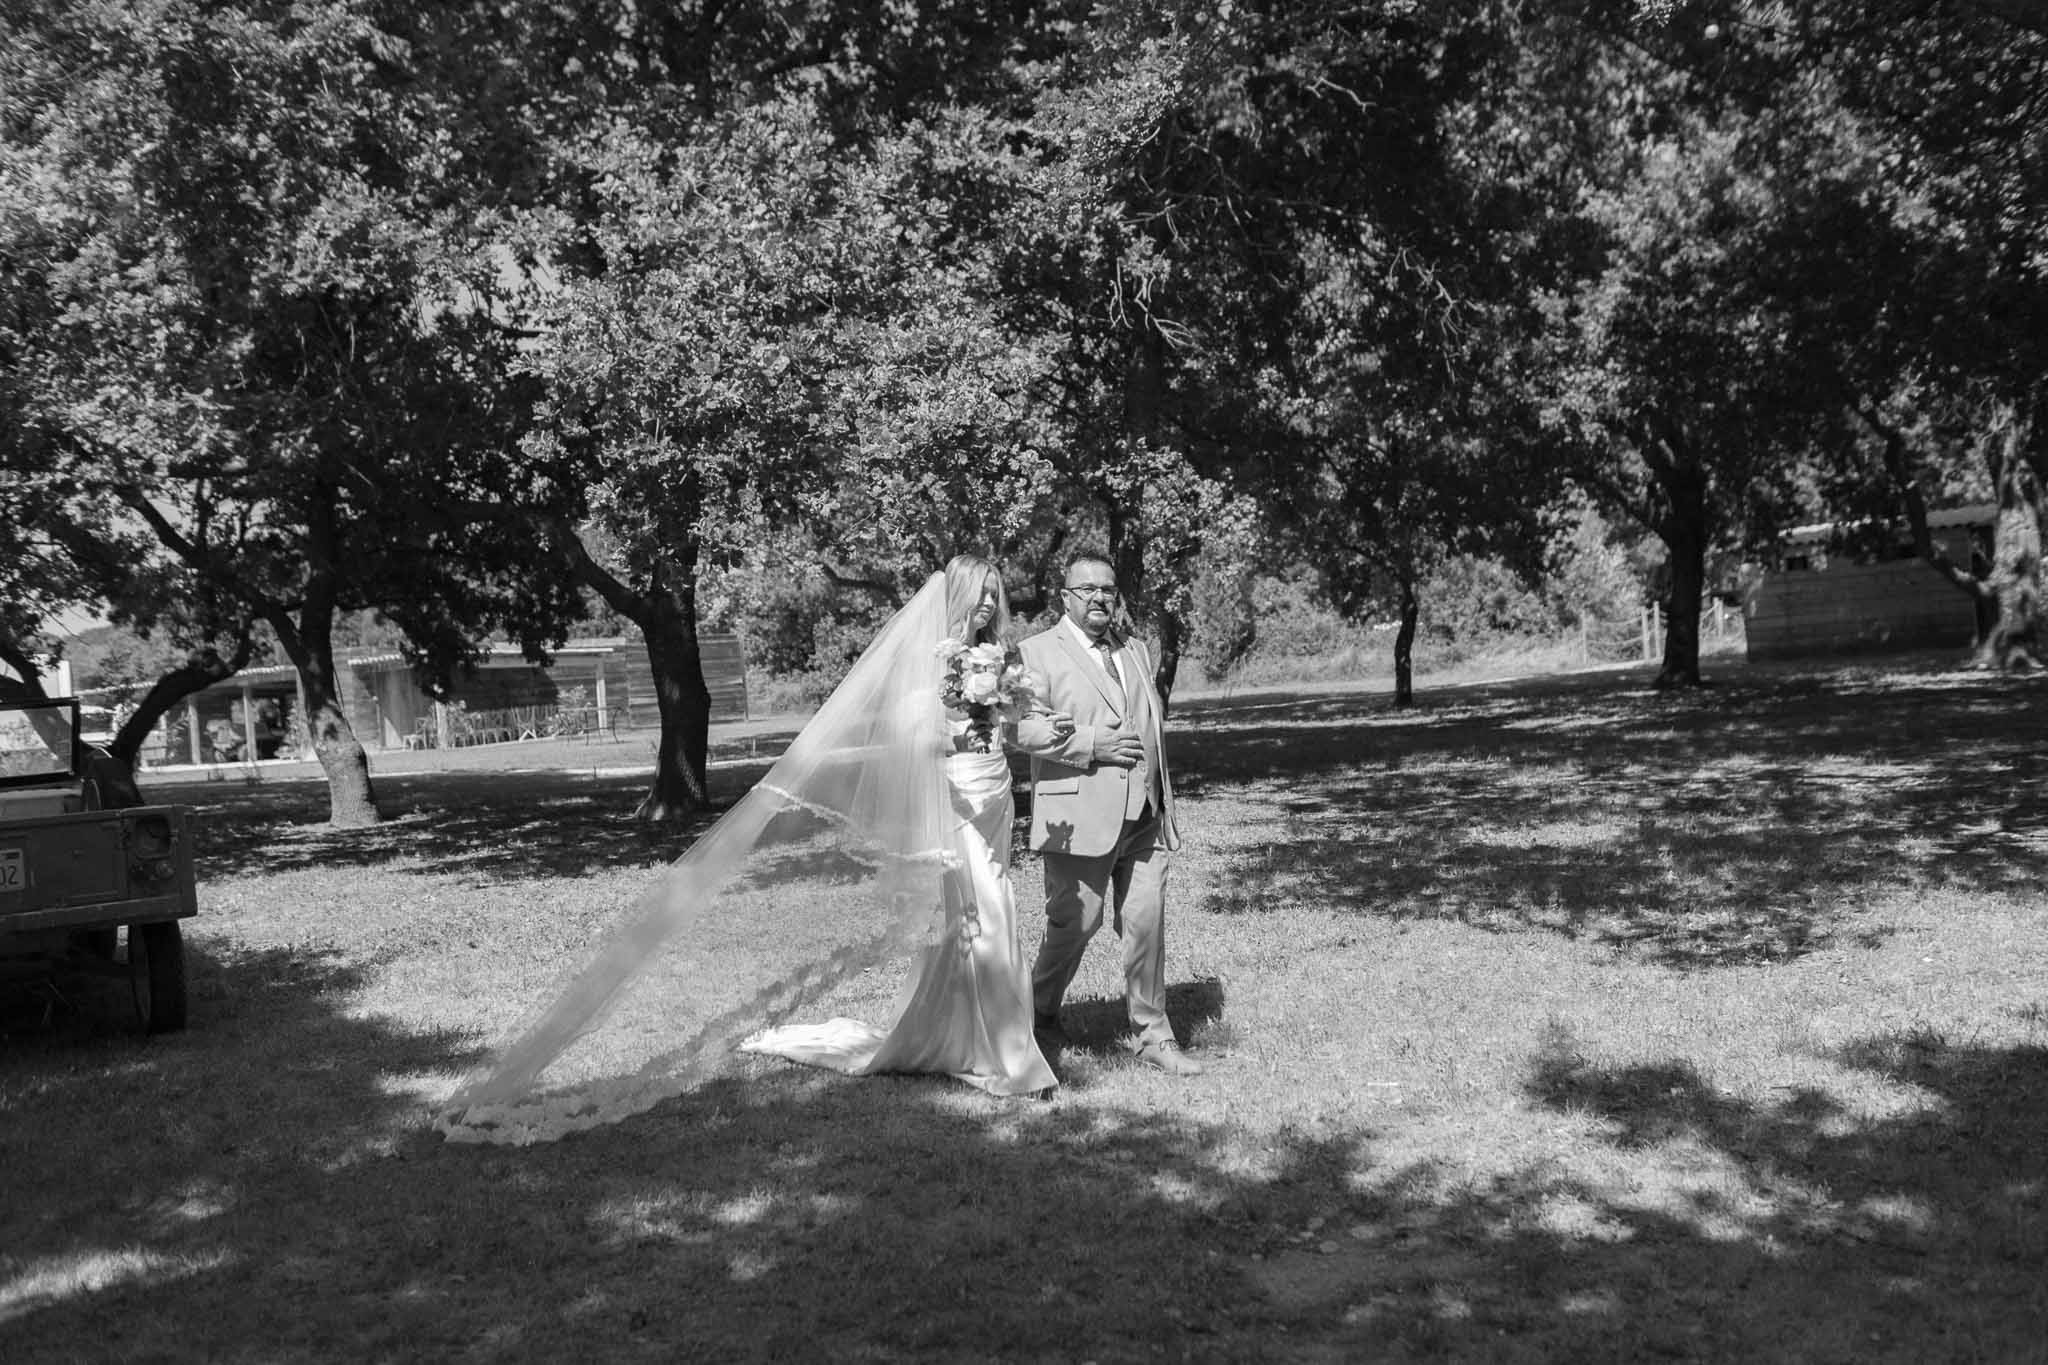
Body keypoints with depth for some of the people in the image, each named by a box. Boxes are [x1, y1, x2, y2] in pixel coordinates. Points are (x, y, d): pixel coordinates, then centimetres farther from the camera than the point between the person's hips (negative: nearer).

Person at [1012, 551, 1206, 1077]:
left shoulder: (1136, 649, 20)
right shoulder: (1038, 652, 0)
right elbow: (1027, 729, -11)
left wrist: (1161, 797, 23)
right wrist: (1092, 744, -18)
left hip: (1145, 816, 5)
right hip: (1080, 816, -5)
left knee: (1147, 924, 3)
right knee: (1076, 923, -1)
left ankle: (1153, 1037, 12)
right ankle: (1039, 1013, 23)